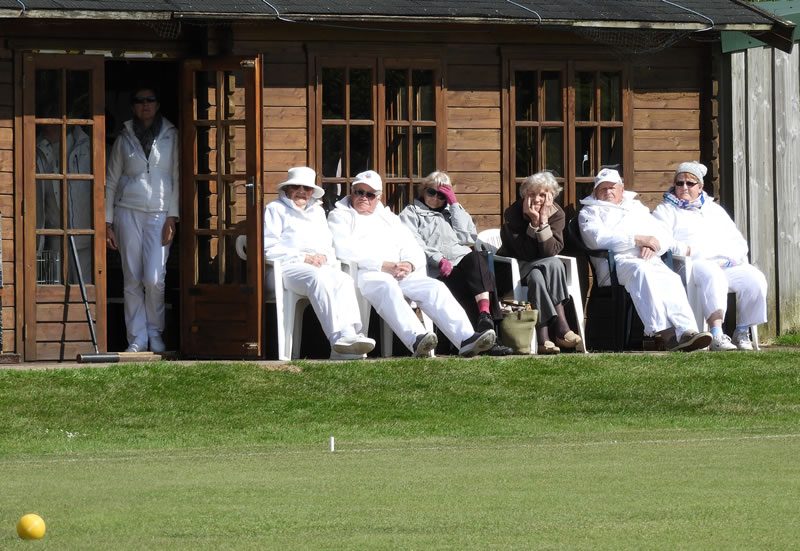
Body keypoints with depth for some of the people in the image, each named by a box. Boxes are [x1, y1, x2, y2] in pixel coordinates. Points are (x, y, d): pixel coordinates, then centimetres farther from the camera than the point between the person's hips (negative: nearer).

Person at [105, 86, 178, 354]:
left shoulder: (171, 136, 6)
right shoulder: (125, 138, 8)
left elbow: (177, 178, 4)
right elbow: (111, 181, 9)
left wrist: (172, 216, -5)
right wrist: (107, 222, 3)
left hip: (160, 213, -1)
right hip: (128, 211, 1)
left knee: (154, 279, -9)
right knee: (132, 280, 0)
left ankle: (155, 334, 10)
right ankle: (137, 338, 6)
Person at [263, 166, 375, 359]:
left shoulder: (317, 211, 33)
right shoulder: (276, 209, 14)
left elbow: (329, 246, 29)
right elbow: (269, 248, 0)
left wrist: (324, 256, 2)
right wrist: (303, 258, -9)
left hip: (319, 266, 5)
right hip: (289, 267, -5)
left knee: (344, 280, -31)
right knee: (319, 278, -39)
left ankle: (349, 334, -52)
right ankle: (338, 338, -54)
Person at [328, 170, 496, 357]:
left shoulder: (389, 218, 31)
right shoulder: (340, 216, 15)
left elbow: (415, 251, 21)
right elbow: (343, 249, -6)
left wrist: (409, 264, -7)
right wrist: (383, 265, -15)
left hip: (399, 272, 5)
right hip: (363, 273, -5)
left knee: (434, 287, -20)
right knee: (386, 287, -39)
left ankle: (465, 339, -37)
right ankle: (416, 340, -59)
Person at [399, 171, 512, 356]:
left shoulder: (452, 212, 34)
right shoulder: (411, 213, 21)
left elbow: (469, 237, 15)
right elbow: (414, 244, 2)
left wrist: (454, 205, 14)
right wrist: (438, 259, -15)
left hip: (463, 259, 3)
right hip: (438, 271, -3)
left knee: (476, 259, -35)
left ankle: (485, 317, -51)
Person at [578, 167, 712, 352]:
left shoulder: (637, 208, 35)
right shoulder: (589, 212, 21)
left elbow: (666, 236, 23)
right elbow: (600, 238, -2)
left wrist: (653, 244, -2)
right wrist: (639, 239, -6)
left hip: (650, 260, 4)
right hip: (617, 261, -4)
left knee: (672, 279, -31)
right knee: (640, 271, -39)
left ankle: (686, 331, -52)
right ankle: (667, 334, -52)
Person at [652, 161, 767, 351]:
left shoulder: (715, 209, 30)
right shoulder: (666, 211, 16)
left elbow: (738, 243, 24)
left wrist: (730, 259, 2)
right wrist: (689, 251, -14)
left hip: (728, 265, 5)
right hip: (694, 265, -5)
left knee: (755, 279, -23)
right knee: (713, 276, -40)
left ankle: (742, 332, -16)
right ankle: (716, 335, -47)